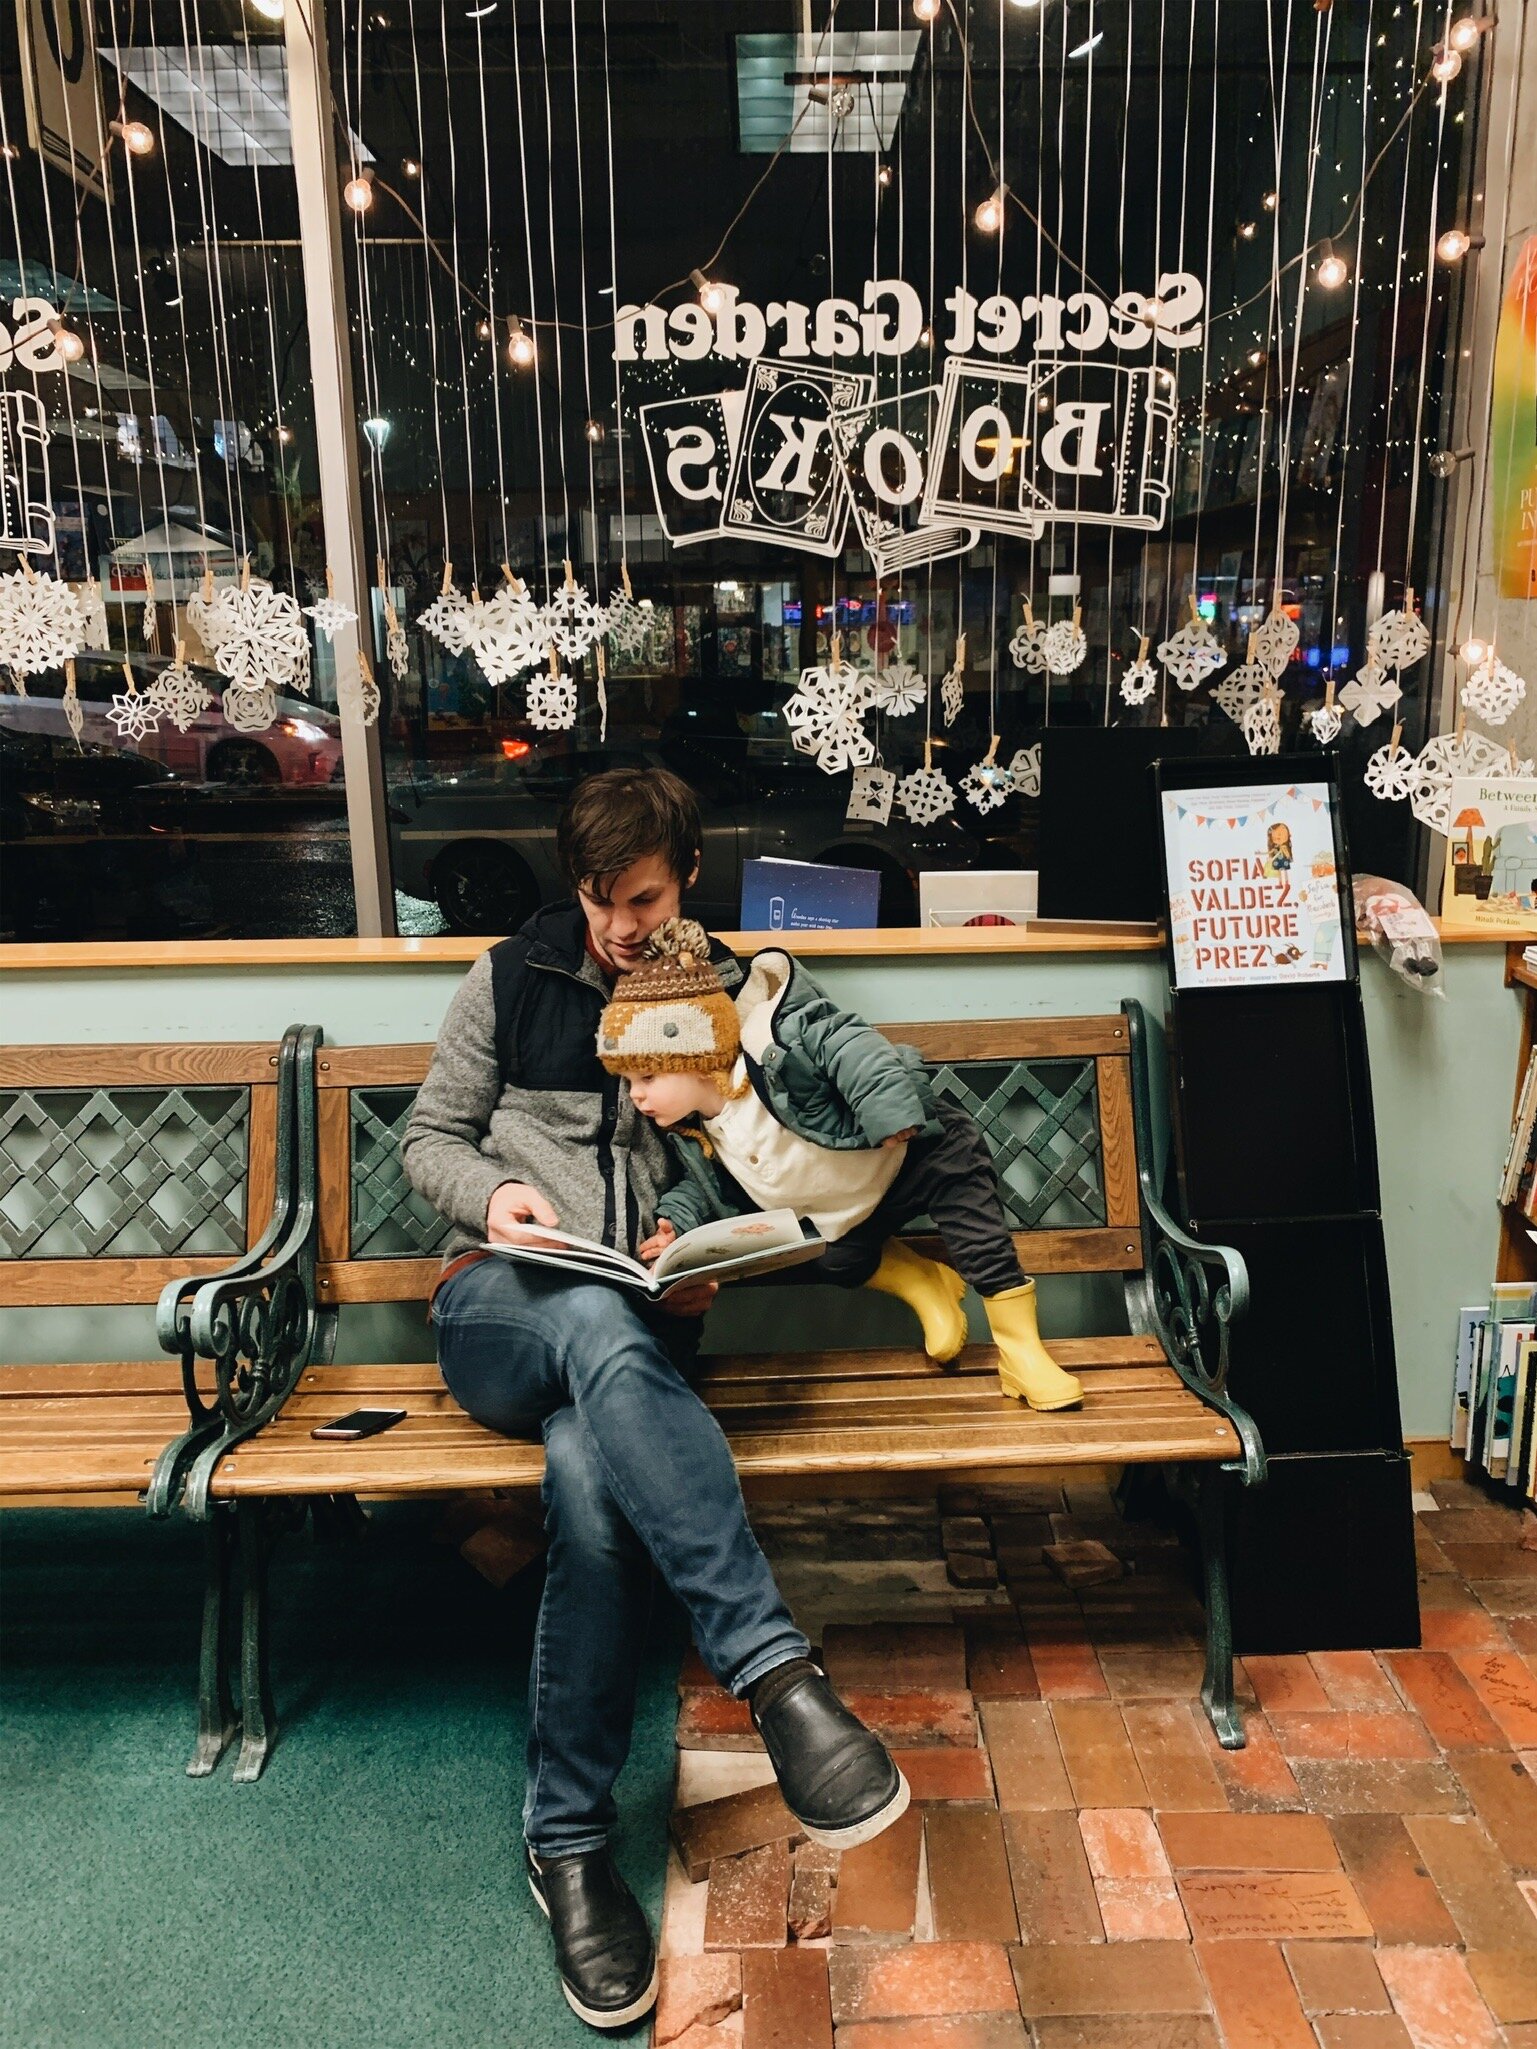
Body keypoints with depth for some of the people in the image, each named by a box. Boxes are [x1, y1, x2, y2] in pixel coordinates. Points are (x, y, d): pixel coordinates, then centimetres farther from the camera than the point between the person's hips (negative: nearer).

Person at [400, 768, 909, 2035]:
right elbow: (431, 1137, 13)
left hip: (638, 1326, 1)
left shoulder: (731, 1001, 13)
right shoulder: (512, 980, 11)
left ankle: (567, 1839, -20)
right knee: (600, 1321, -39)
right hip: (498, 1305, 0)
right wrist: (493, 1193, -10)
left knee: (592, 1477, -36)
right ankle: (777, 1671, -44)